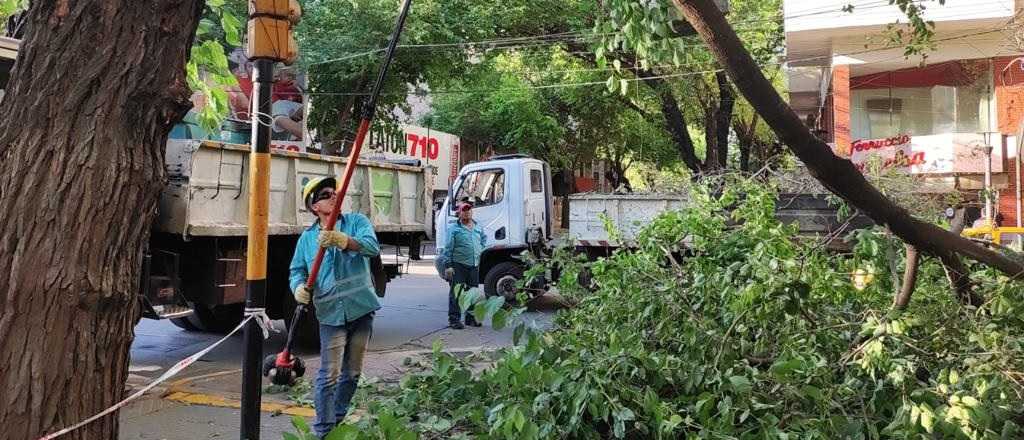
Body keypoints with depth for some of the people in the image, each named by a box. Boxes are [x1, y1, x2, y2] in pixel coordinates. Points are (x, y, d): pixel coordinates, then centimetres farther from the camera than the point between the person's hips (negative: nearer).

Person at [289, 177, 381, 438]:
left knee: (352, 373, 14)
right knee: (329, 375, -8)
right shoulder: (307, 237, 6)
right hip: (331, 315, -1)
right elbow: (297, 270, 5)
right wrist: (299, 287, -18)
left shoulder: (356, 221, 1)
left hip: (361, 310, 1)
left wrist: (342, 240, -35)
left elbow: (372, 247, -17)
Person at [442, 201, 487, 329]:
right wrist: (448, 266, -13)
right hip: (458, 266, -6)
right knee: (456, 293, -6)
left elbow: (484, 238, 34)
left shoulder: (478, 227, 13)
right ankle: (454, 319, -2)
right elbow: (448, 248, -7)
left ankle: (471, 317, 24)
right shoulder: (454, 229, -4)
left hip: (474, 266, 6)